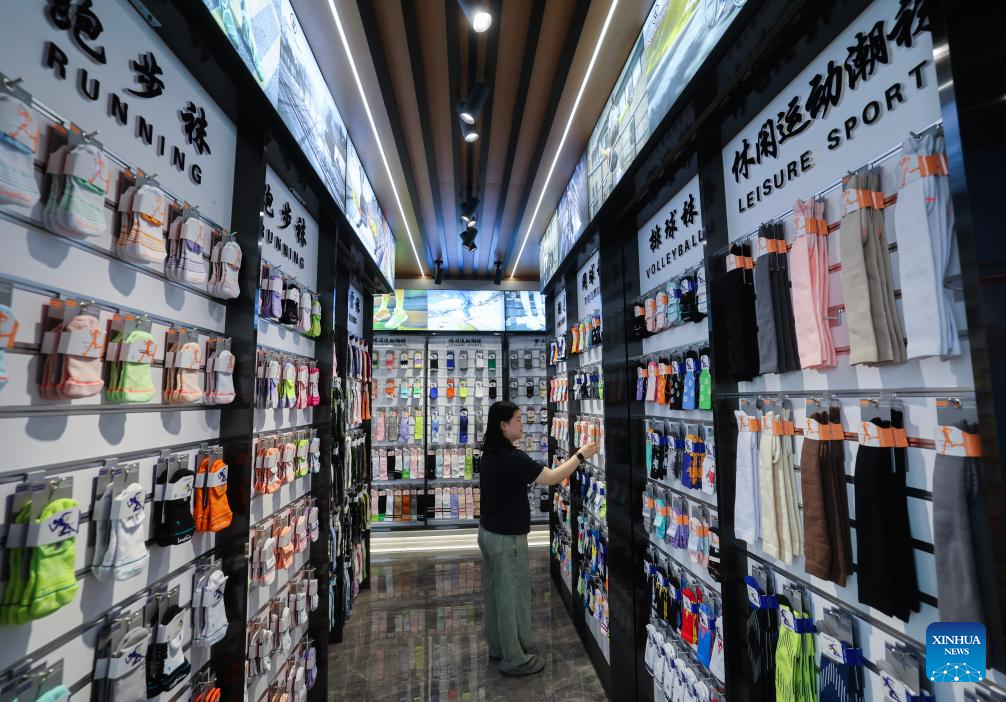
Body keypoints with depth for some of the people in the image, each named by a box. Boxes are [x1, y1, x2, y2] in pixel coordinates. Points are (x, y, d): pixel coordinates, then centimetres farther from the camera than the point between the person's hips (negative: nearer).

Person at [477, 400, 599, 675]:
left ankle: (497, 647, 37)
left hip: (488, 531, 9)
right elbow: (553, 478, -25)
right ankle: (515, 659, 22)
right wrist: (581, 455, -15)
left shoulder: (490, 454, 2)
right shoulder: (512, 458, -26)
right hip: (507, 538, -9)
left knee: (495, 591, 20)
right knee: (513, 595, 6)